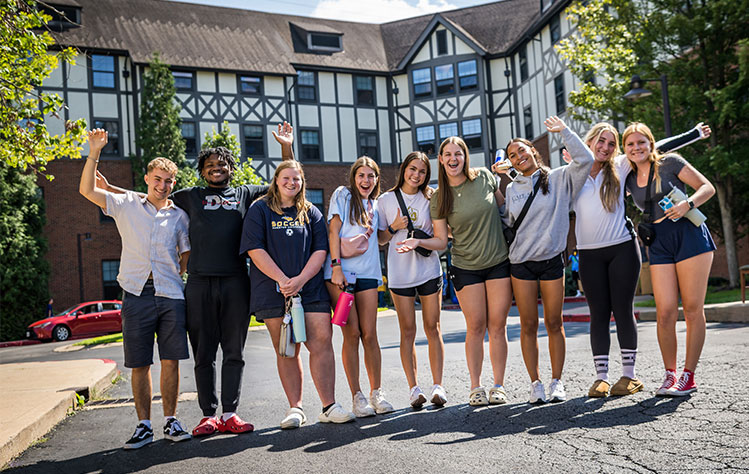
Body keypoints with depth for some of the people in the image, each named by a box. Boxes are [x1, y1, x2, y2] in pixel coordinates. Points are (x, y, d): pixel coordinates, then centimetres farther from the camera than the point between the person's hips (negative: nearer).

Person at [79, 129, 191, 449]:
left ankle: (171, 422, 13)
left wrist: (178, 274, 6)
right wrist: (94, 152, -8)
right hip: (137, 294, -1)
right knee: (140, 364, 3)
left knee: (171, 360, 1)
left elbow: (187, 251, 19)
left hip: (170, 295, 1)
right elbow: (87, 190, -1)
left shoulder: (179, 215, 12)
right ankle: (144, 426, 13)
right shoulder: (127, 205, 8)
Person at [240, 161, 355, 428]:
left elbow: (320, 250, 6)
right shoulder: (259, 210, 8)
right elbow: (255, 250, -3)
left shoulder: (311, 213, 15)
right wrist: (283, 280, -13)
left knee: (322, 343, -8)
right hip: (273, 292, -1)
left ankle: (329, 406, -1)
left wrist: (300, 280, -10)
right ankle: (295, 408, 10)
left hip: (311, 289, 2)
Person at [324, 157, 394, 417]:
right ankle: (357, 396, 2)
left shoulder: (375, 205, 19)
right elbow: (333, 231, -3)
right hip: (341, 272, -4)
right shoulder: (343, 195, 5)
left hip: (367, 273, 4)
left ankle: (376, 392, 10)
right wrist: (336, 266, -12)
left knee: (369, 334, 0)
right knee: (352, 334, -5)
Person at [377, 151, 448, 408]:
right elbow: (381, 240, 8)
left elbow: (442, 241, -3)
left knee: (433, 329, 1)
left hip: (429, 271, 0)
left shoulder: (431, 199, 1)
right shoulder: (387, 200, 3)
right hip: (400, 274, 0)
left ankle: (437, 385, 7)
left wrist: (417, 241, -19)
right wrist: (394, 227, -10)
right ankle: (413, 388, 8)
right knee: (408, 332, 2)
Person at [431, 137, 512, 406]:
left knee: (497, 325, 2)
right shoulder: (439, 199, -3)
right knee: (476, 327, 0)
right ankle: (475, 387, 11)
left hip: (499, 262, 1)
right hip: (466, 268, -1)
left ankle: (499, 386, 11)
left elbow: (503, 204, 17)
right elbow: (440, 240, -4)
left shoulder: (484, 177, 0)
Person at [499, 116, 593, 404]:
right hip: (521, 262, 2)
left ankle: (557, 382, 13)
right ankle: (535, 383, 11)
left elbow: (585, 160, -9)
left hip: (552, 260, -2)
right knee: (528, 325, 2)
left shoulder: (559, 179, 3)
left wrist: (564, 131, -6)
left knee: (554, 323, 4)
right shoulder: (511, 189, 11)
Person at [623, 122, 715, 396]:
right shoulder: (629, 179, 13)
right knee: (665, 313, -5)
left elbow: (707, 187, 1)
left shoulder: (669, 163, 1)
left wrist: (688, 204, -19)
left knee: (693, 309, -4)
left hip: (689, 236, -4)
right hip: (659, 245, 4)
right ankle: (670, 374, 9)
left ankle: (689, 376, 3)